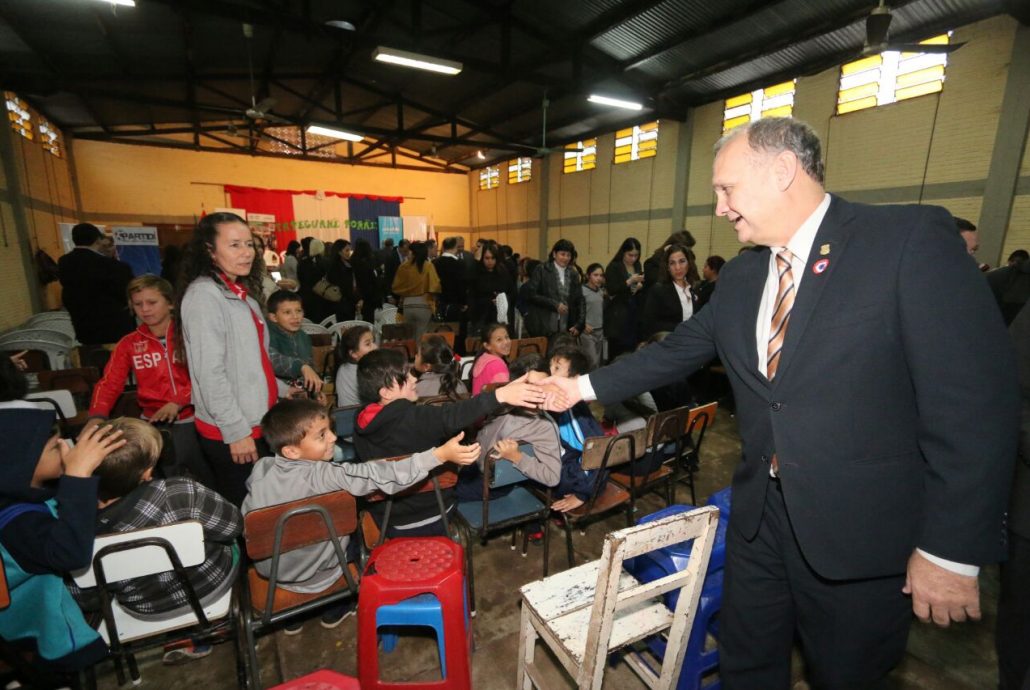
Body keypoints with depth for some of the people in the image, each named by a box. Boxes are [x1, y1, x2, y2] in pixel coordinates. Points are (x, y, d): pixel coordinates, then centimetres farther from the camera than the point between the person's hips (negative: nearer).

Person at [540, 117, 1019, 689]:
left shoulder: (912, 239, -14)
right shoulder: (741, 276, 4)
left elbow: (976, 399, -16)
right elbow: (677, 352, 9)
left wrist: (951, 549, -15)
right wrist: (587, 386, 4)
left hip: (865, 531, -4)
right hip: (760, 514, 5)